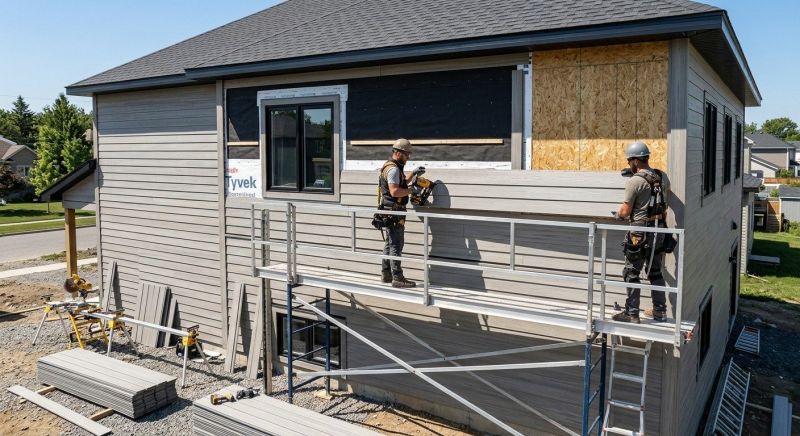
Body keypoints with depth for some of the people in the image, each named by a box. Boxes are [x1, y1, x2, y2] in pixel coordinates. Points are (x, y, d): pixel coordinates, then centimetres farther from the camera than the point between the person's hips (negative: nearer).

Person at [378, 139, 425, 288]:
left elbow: (401, 184, 33)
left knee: (390, 244, 15)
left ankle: (386, 274, 23)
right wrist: (412, 190, -16)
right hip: (394, 212, -11)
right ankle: (397, 278, -7)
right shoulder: (393, 169, -16)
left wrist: (413, 174, 23)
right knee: (396, 245, -9)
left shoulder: (393, 167, 18)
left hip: (390, 213, 11)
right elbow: (395, 191, -26)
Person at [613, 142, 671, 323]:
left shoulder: (634, 181, -16)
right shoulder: (662, 177, 5)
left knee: (631, 273, 3)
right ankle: (660, 312, 23)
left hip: (640, 233, -7)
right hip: (659, 230, 7)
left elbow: (625, 211, -11)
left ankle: (631, 314, 8)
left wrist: (618, 214, 9)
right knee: (656, 273, 17)